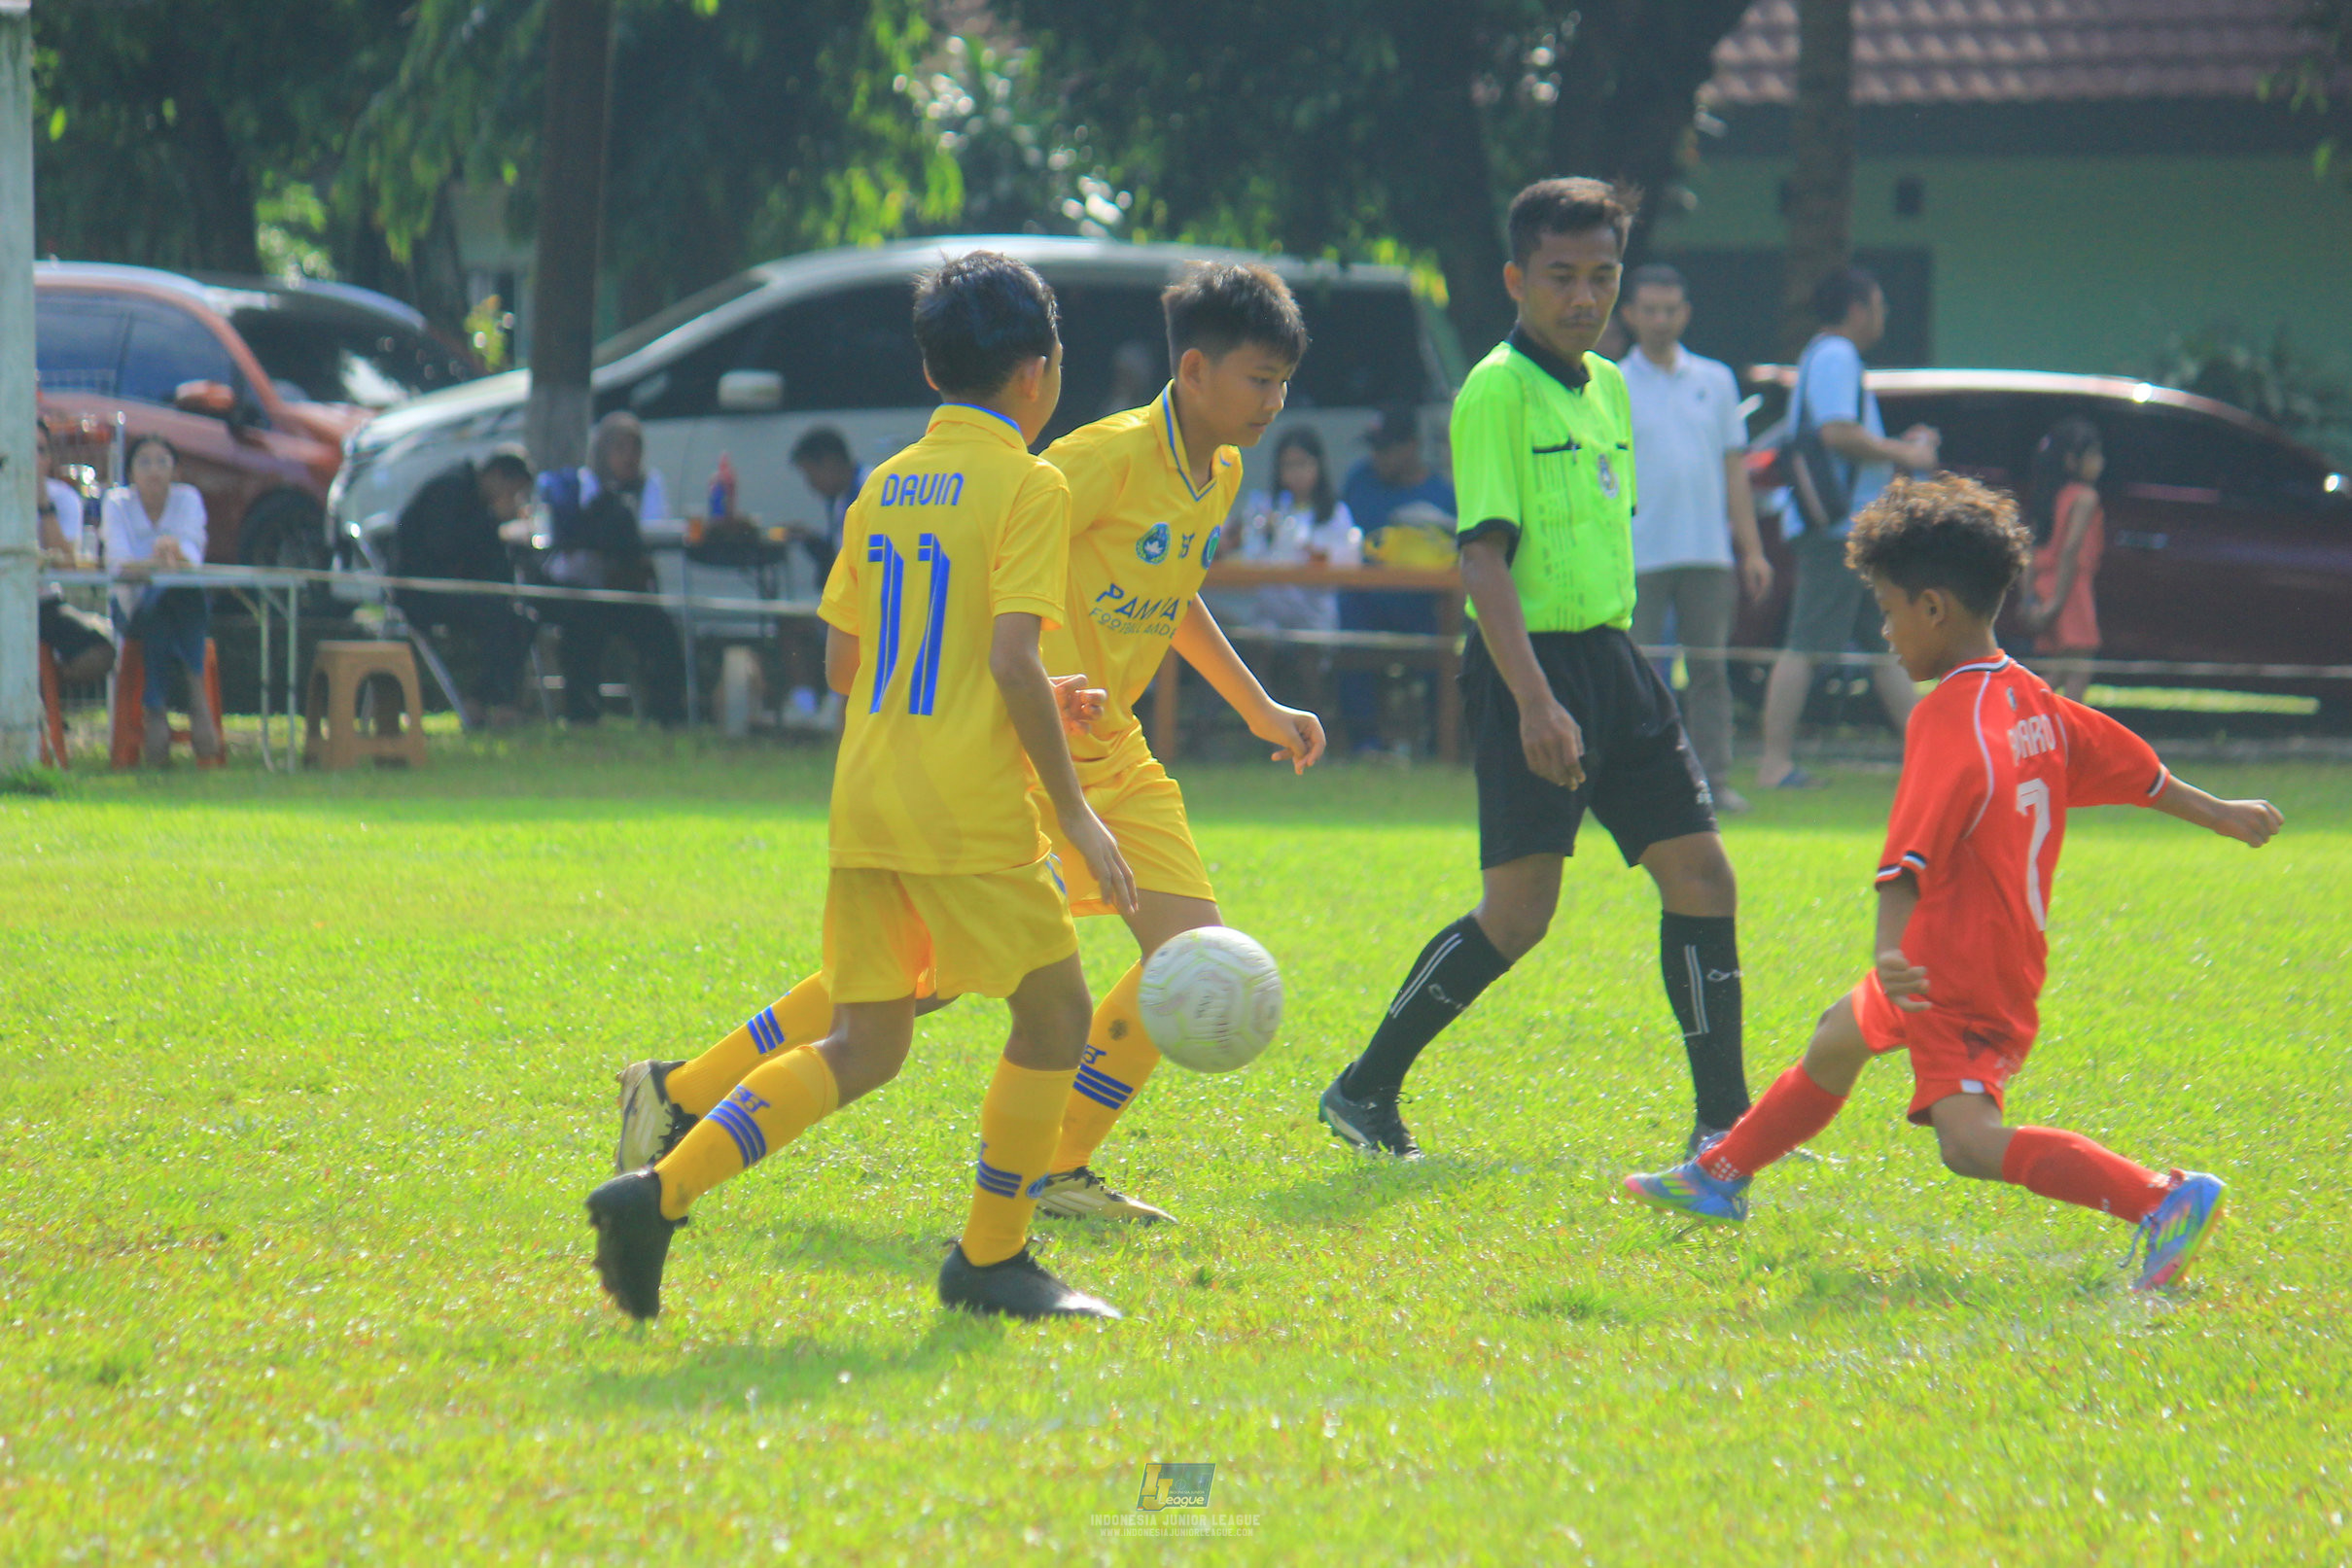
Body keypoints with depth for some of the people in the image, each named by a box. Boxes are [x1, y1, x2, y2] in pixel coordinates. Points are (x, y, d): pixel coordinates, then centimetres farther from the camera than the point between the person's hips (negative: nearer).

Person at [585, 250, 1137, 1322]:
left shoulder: (886, 486, 14)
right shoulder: (1027, 487, -7)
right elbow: (1012, 663, -16)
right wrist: (1075, 812, -10)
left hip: (866, 796, 7)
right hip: (969, 810, -7)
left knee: (863, 1046, 11)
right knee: (1055, 1011, 9)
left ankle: (661, 1193, -4)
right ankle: (989, 1260, 10)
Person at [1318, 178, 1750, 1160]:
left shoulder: (1609, 388, 14)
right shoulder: (1498, 389, -12)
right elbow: (1483, 556, -18)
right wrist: (1535, 702, -26)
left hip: (1612, 658, 8)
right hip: (1530, 667, -8)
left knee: (1701, 875, 2)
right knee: (1520, 910, -9)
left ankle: (1724, 1119, 7)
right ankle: (1365, 1091, 5)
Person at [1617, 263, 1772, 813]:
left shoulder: (1715, 381, 12)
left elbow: (1735, 472, 14)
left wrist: (1751, 550, 9)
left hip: (1707, 555, 3)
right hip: (1639, 557, -2)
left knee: (1709, 669, 2)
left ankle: (1714, 780, 4)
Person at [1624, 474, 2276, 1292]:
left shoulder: (1948, 720, -20)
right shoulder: (2033, 702, 7)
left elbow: (1912, 856, -33)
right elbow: (2136, 770, 18)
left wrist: (1890, 951, -44)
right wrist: (2222, 815, 33)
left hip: (1959, 973, -11)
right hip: (2006, 956, 11)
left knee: (1973, 1141, -25)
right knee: (1838, 1040, 30)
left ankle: (2164, 1200, -36)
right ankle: (1719, 1177, 51)